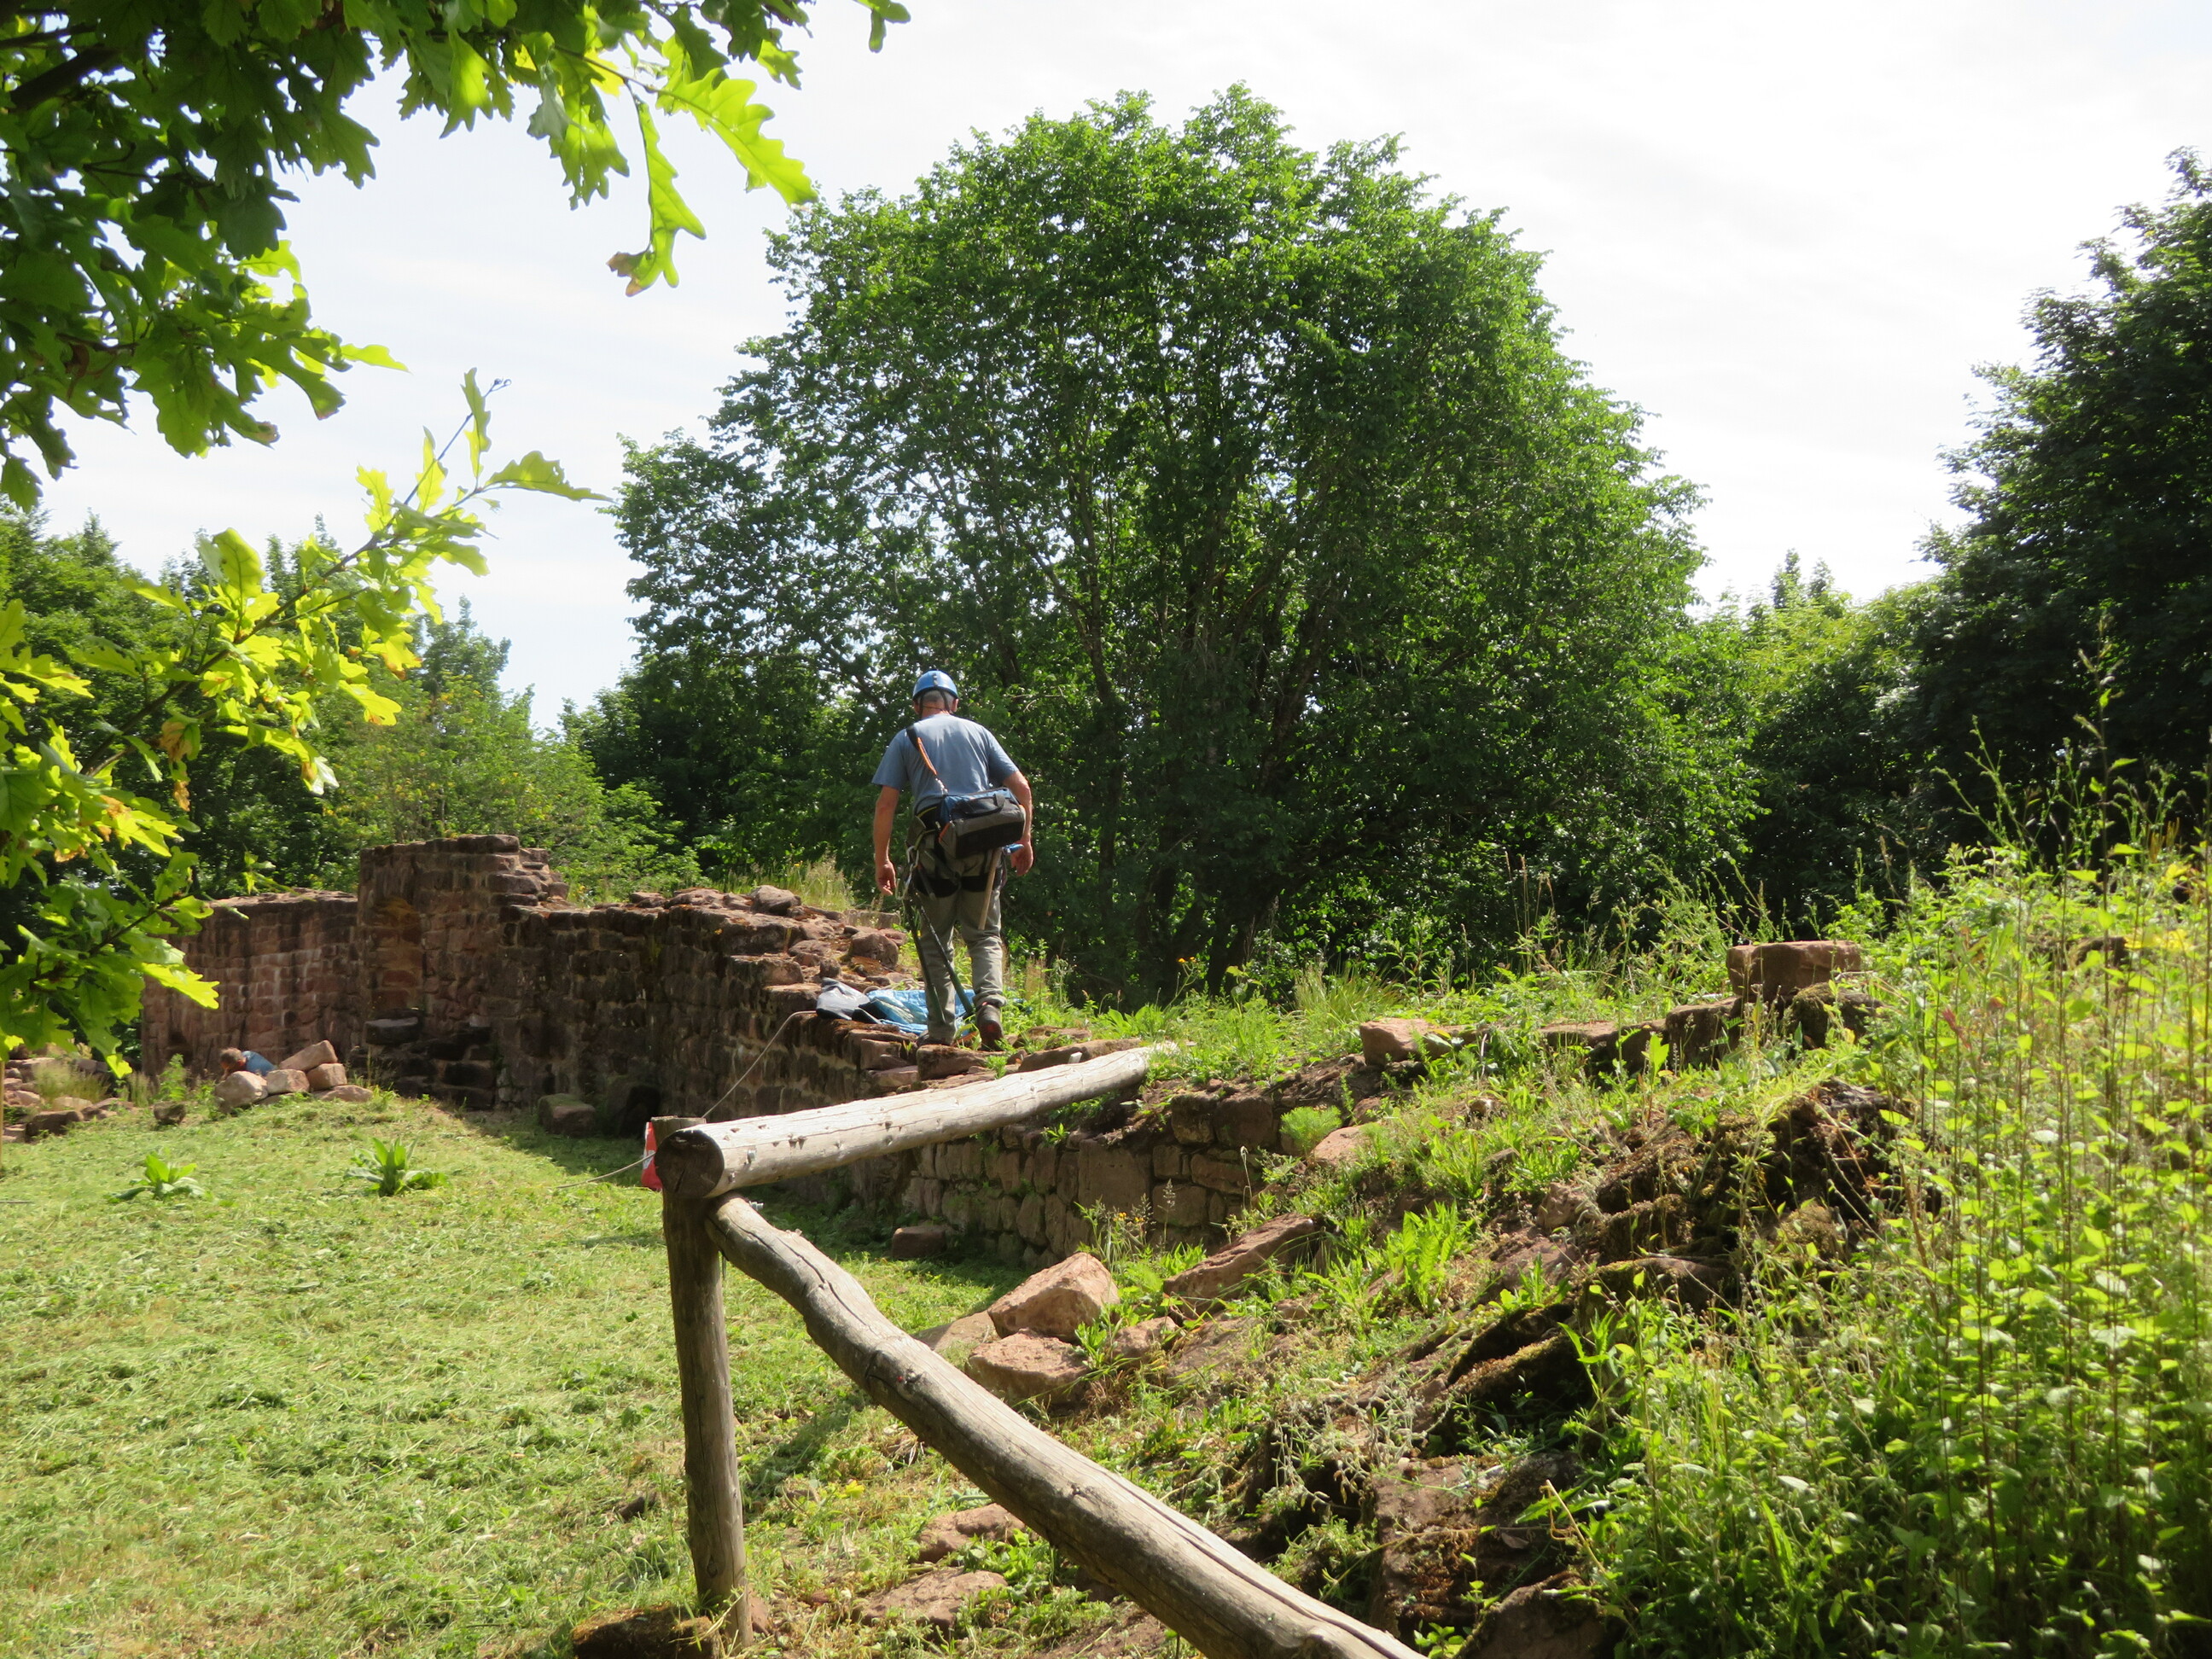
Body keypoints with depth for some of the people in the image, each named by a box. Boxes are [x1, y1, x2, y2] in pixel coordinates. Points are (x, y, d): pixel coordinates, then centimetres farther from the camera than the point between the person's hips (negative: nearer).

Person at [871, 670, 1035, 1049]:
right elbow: (1020, 786, 9)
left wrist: (882, 860, 7)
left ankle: (942, 1029, 6)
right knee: (984, 934, 12)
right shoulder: (978, 732, 17)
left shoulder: (906, 738, 10)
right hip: (983, 844, 2)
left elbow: (886, 803, 2)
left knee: (935, 939, 10)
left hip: (935, 845, -1)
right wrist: (1026, 840, 16)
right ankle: (989, 1004, -12)